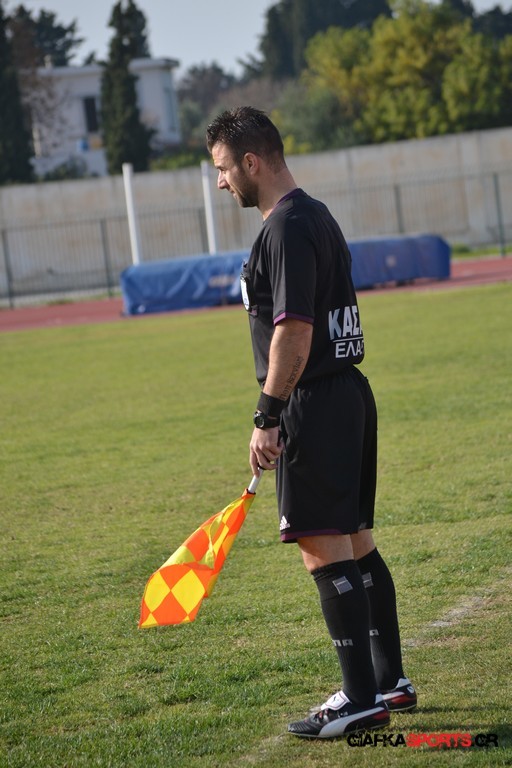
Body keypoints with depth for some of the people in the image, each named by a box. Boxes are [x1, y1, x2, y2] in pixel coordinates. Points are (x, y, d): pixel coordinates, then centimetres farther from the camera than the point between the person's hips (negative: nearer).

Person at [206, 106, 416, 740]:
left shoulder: (286, 230, -15)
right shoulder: (316, 215, 17)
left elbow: (293, 331, -22)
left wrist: (268, 417, -19)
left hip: (313, 404, -10)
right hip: (349, 392, 10)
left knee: (325, 550, -8)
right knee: (356, 541, 15)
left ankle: (361, 700, -7)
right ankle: (389, 681, 22)